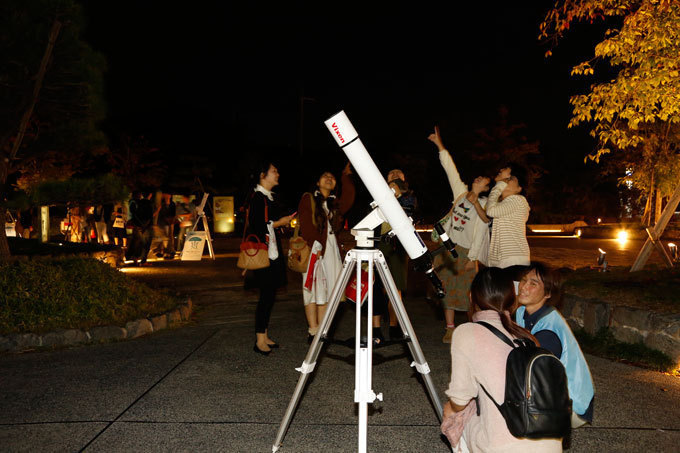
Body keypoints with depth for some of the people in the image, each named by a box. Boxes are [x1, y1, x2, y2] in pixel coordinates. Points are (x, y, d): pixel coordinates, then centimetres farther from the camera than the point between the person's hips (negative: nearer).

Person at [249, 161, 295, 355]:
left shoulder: (270, 197, 19)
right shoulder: (257, 197, -11)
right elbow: (255, 226, -19)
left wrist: (284, 221, 13)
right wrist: (279, 222, -12)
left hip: (273, 250, 10)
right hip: (264, 252, -10)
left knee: (270, 294, 11)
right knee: (267, 294, -8)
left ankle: (264, 335, 18)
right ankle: (260, 340, -1)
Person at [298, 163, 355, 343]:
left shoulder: (335, 202, 21)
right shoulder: (308, 199, 7)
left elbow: (347, 201, -3)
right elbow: (305, 224, -5)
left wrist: (346, 177, -6)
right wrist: (314, 245, -16)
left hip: (331, 248, 5)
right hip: (313, 248, -5)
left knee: (326, 289, 3)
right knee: (313, 287, -7)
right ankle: (313, 331, -4)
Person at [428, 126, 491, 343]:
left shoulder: (484, 205, -4)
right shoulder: (461, 191, 9)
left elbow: (480, 232, -10)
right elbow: (450, 168, 10)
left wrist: (473, 258, -15)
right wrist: (439, 145, 10)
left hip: (466, 251, -5)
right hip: (447, 247, 5)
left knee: (469, 291, -6)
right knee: (447, 288, 6)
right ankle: (450, 329, 13)